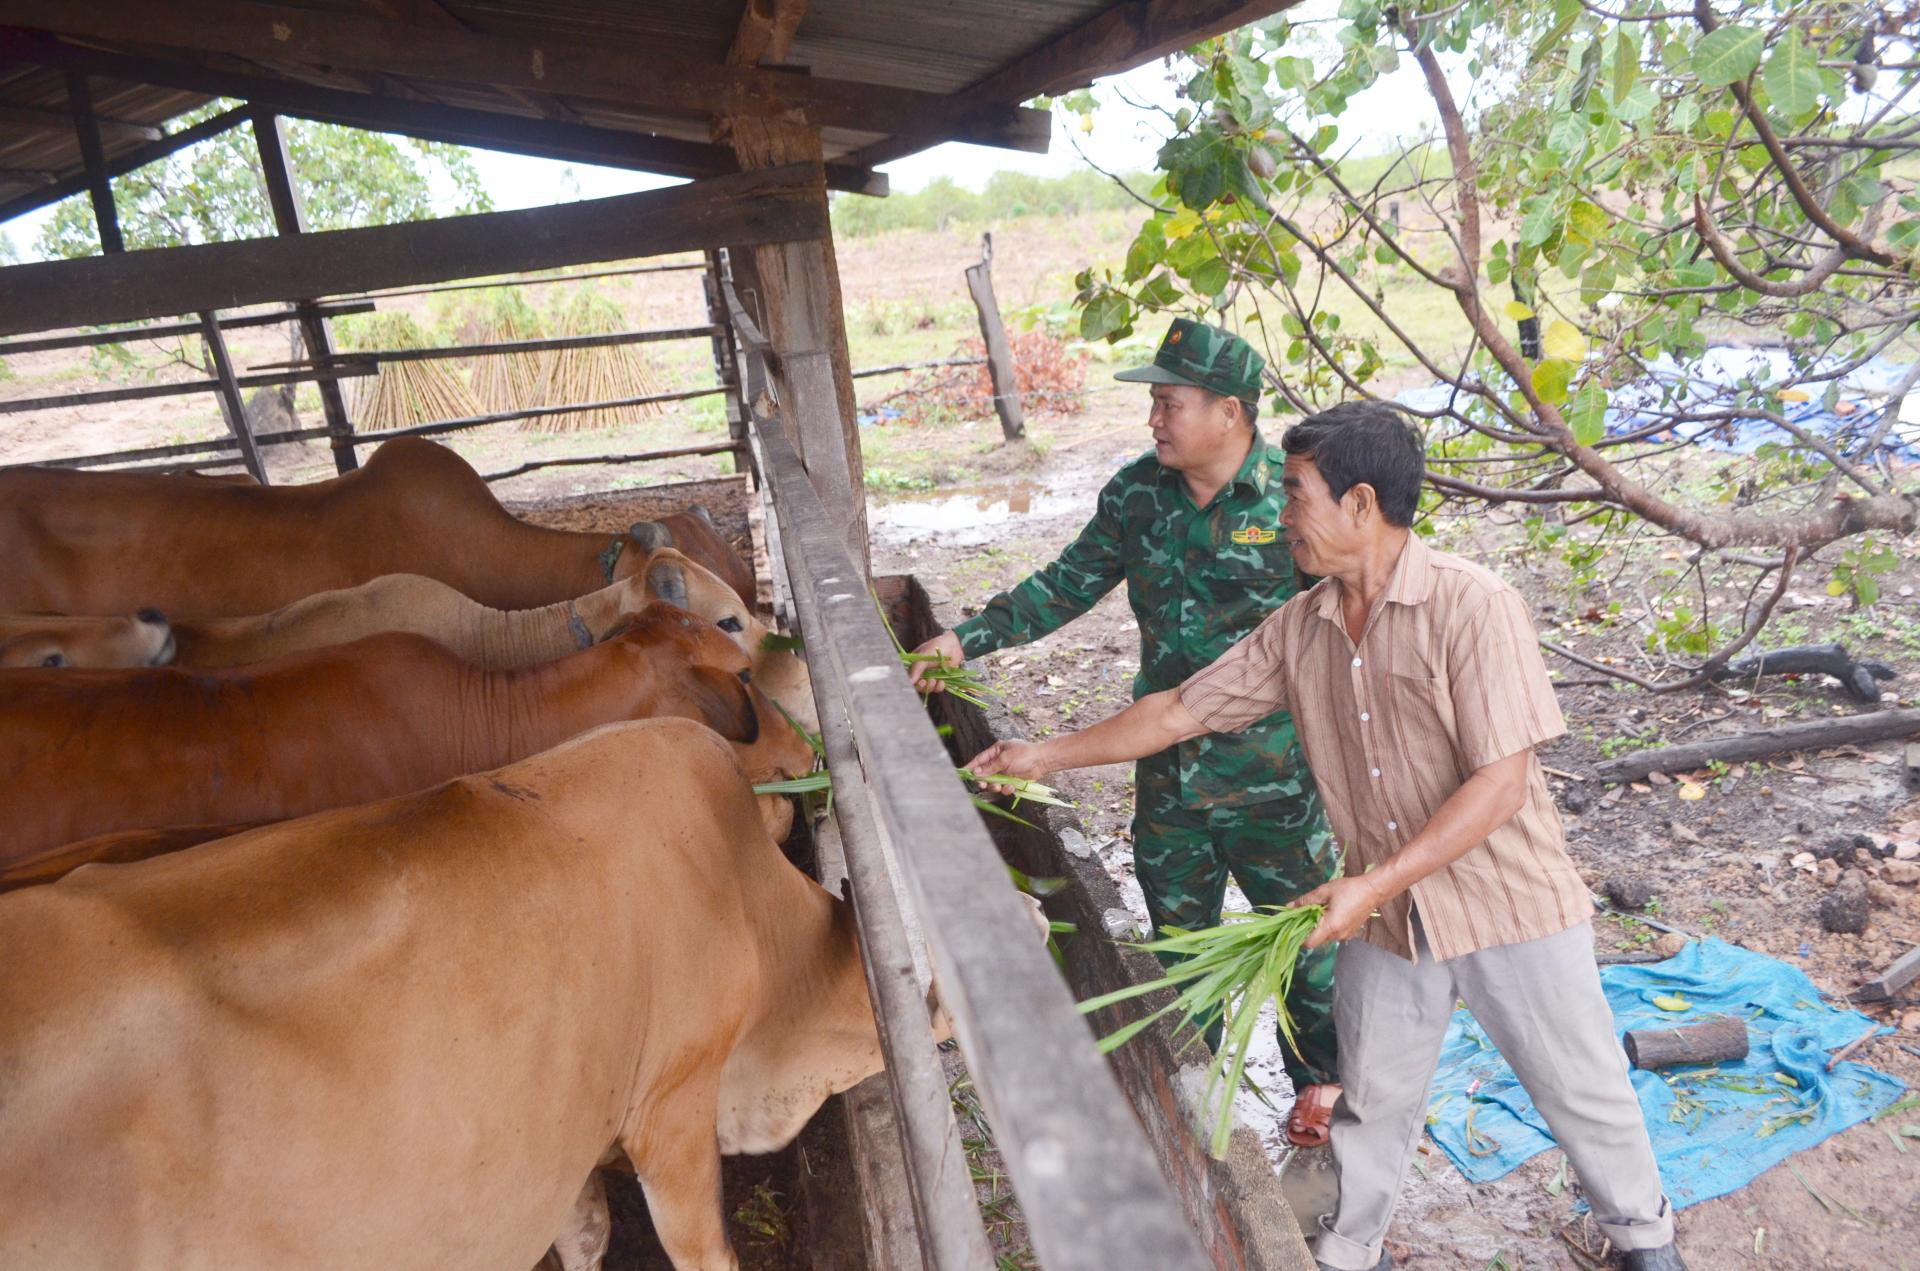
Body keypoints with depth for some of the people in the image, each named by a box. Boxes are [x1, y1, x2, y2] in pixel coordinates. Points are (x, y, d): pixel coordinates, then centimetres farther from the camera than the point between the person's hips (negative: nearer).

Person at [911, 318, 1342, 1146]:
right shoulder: (1137, 494, -2)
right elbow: (1069, 584, 7)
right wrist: (968, 636, -1)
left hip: (1279, 776, -4)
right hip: (1168, 770, 4)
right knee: (1176, 933, 20)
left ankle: (1319, 1077, 42)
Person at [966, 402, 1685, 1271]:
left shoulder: (1473, 606, -21)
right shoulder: (1299, 628, -3)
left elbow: (1500, 784, -23)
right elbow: (1182, 710, 2)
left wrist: (1374, 884, -27)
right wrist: (1045, 756, 4)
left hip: (1509, 906, -4)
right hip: (1386, 917, 4)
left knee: (1582, 1092, 17)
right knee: (1371, 1101, 19)